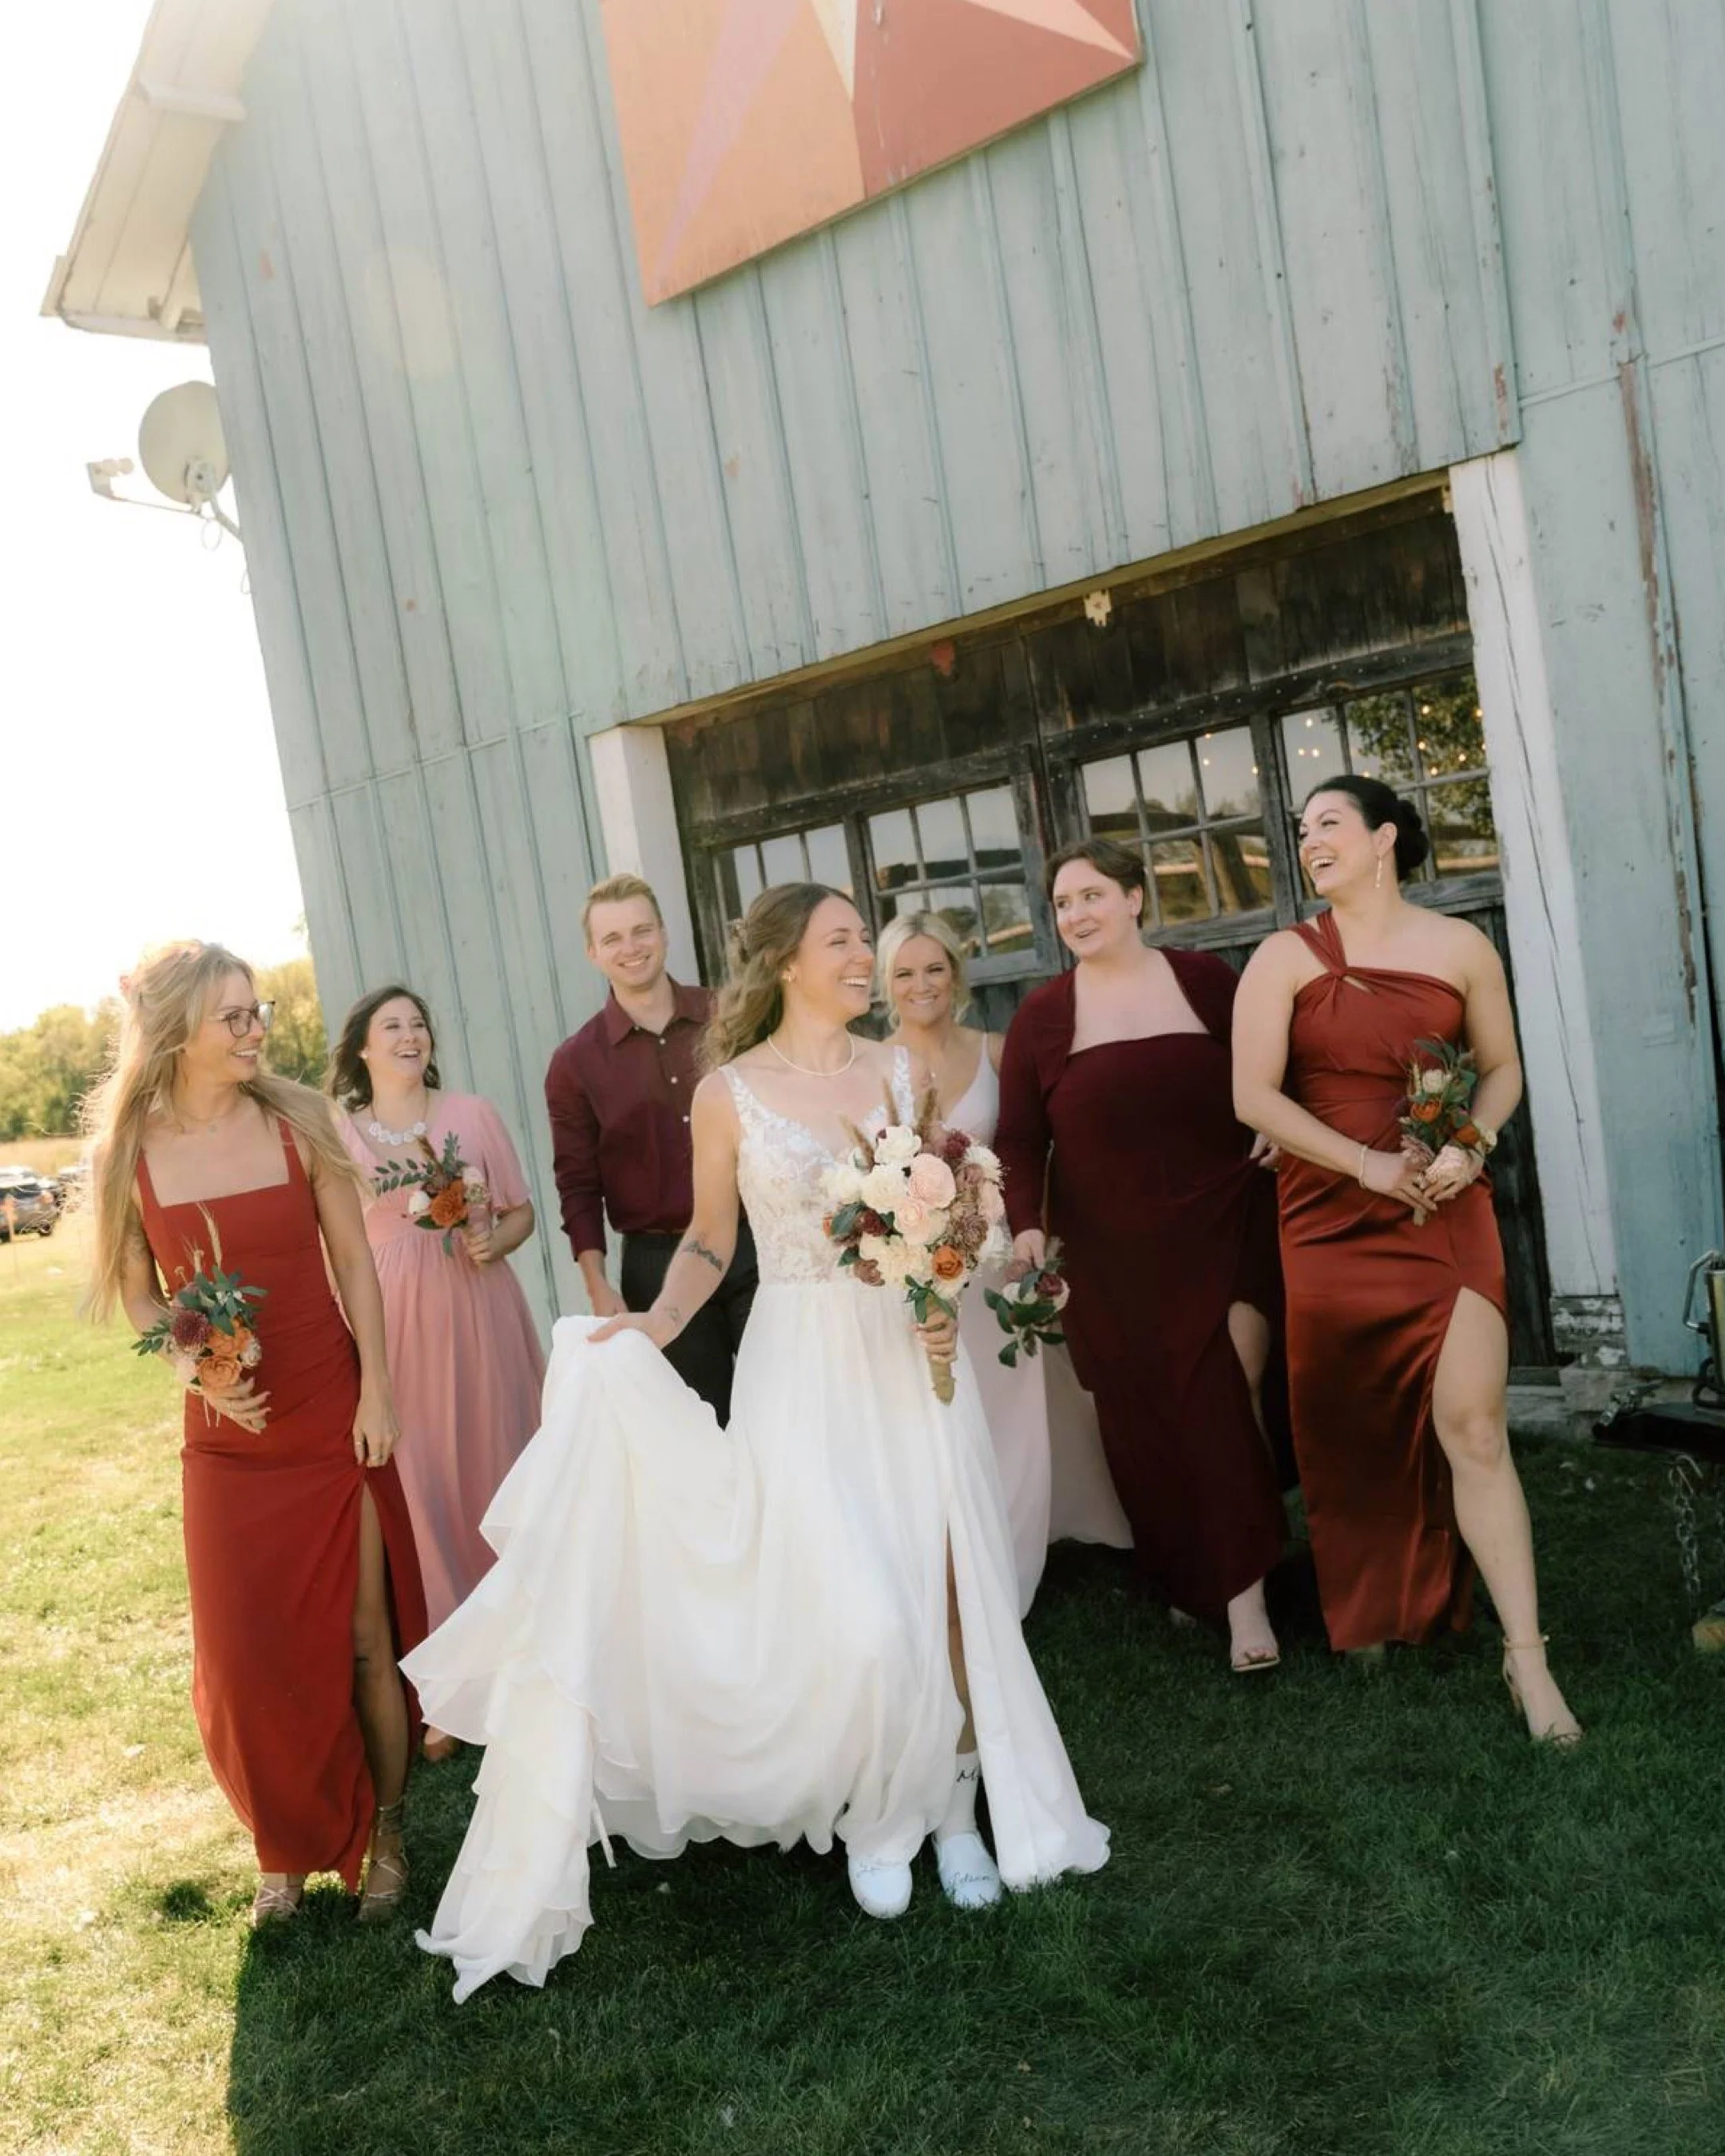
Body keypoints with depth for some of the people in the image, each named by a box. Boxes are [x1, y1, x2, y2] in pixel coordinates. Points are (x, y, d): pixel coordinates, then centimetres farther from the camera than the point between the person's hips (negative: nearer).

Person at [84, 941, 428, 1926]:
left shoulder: (298, 1121, -6)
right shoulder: (132, 1150, -5)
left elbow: (355, 1262, -2)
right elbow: (138, 1292, 5)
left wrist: (376, 1393, -6)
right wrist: (198, 1372, -12)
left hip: (333, 1420, -1)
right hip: (228, 1437, 1)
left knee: (363, 1635, 6)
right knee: (250, 1656, 8)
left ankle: (384, 1832, 27)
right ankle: (290, 1849, 30)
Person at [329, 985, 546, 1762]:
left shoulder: (473, 1113, 5)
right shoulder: (338, 1134, 3)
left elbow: (521, 1210, 10)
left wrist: (493, 1240, -11)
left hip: (481, 1318, 1)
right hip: (394, 1327, -1)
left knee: (496, 1472, 7)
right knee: (416, 1490, 0)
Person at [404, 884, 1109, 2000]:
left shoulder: (896, 1068, 6)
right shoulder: (730, 1092, -3)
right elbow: (711, 1240, 6)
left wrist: (949, 1308, -6)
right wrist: (657, 1325, -10)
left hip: (910, 1352, 3)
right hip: (804, 1361, -3)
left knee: (949, 1584, 3)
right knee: (856, 1607, -6)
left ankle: (954, 1806, 25)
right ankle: (873, 1820, 21)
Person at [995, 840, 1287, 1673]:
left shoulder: (1206, 980, 2)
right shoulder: (1042, 1015, 2)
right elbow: (1020, 1139, 0)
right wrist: (1024, 1224, -13)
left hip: (1222, 1235, 0)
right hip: (1111, 1255, 1)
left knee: (1224, 1403, -2)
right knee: (1151, 1416, 4)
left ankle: (1240, 1590, 11)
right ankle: (1192, 1576, 20)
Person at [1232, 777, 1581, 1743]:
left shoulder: (1462, 946, 3)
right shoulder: (1285, 958, -1)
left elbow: (1503, 1066, 10)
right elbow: (1254, 1094, -6)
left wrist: (1472, 1146, -11)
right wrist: (1367, 1163, -14)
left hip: (1448, 1215, 0)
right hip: (1330, 1218, 1)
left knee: (1473, 1427, -6)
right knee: (1355, 1431, 10)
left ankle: (1527, 1655, 2)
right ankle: (1371, 1622, 30)